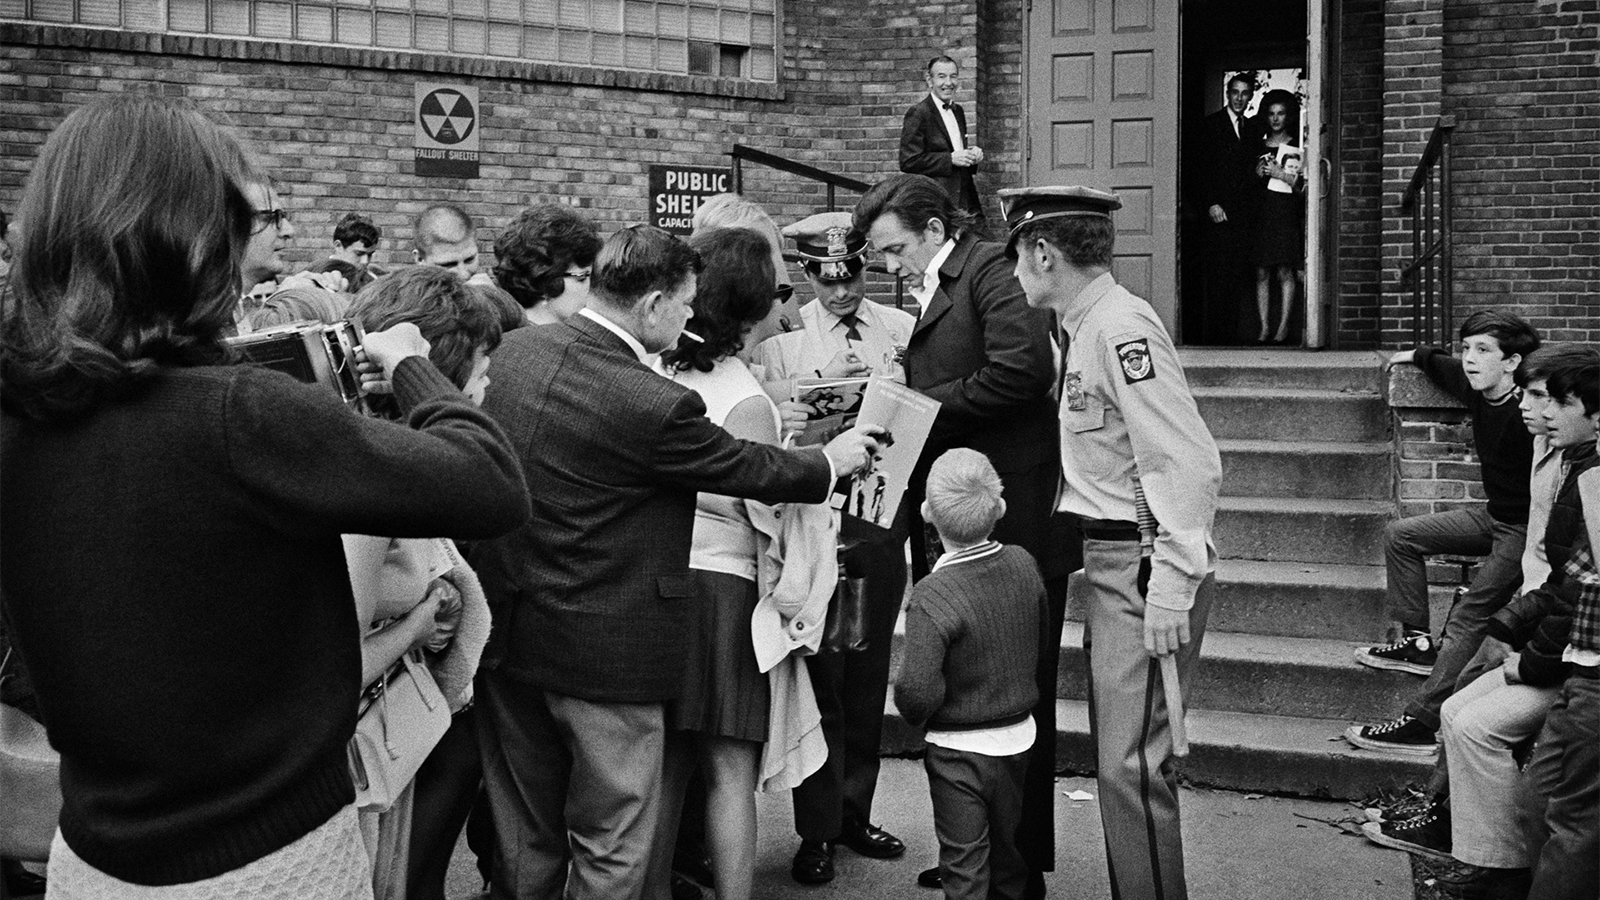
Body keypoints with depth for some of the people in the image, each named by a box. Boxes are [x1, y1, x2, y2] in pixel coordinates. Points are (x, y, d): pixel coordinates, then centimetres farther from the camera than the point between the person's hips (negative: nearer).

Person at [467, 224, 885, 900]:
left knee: (524, 841, 20)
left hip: (505, 635, 7)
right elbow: (753, 469, -8)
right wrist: (832, 459, 10)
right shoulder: (659, 405, -23)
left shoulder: (512, 350, -3)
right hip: (601, 653, -7)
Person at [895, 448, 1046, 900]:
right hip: (1019, 735, 6)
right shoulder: (1023, 564, -8)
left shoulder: (932, 596, -26)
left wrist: (917, 717, -7)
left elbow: (918, 690, -29)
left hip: (957, 748, -6)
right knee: (1007, 843, 24)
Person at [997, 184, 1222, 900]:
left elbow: (1189, 463, -22)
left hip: (1146, 567, -10)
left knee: (1131, 763, -9)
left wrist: (1171, 589, -24)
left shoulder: (1121, 327, -17)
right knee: (1117, 755, 17)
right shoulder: (1082, 329, 13)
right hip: (1109, 562, 10)